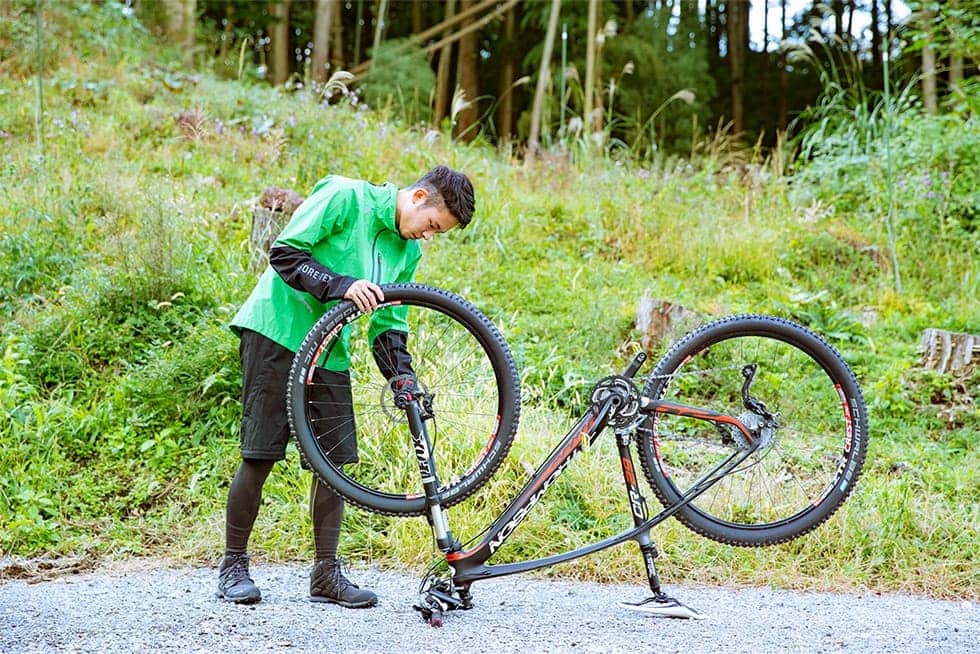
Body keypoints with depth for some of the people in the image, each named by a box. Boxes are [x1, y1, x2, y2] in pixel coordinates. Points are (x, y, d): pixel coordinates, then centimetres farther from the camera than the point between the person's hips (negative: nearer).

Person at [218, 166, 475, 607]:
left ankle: (326, 573, 10)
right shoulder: (345, 196, -12)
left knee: (335, 458, 1)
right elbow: (284, 253, -17)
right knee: (261, 454, -6)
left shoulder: (408, 251, 9)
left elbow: (388, 326, 13)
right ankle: (233, 566, 8)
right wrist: (342, 285, -28)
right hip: (277, 330, -7)